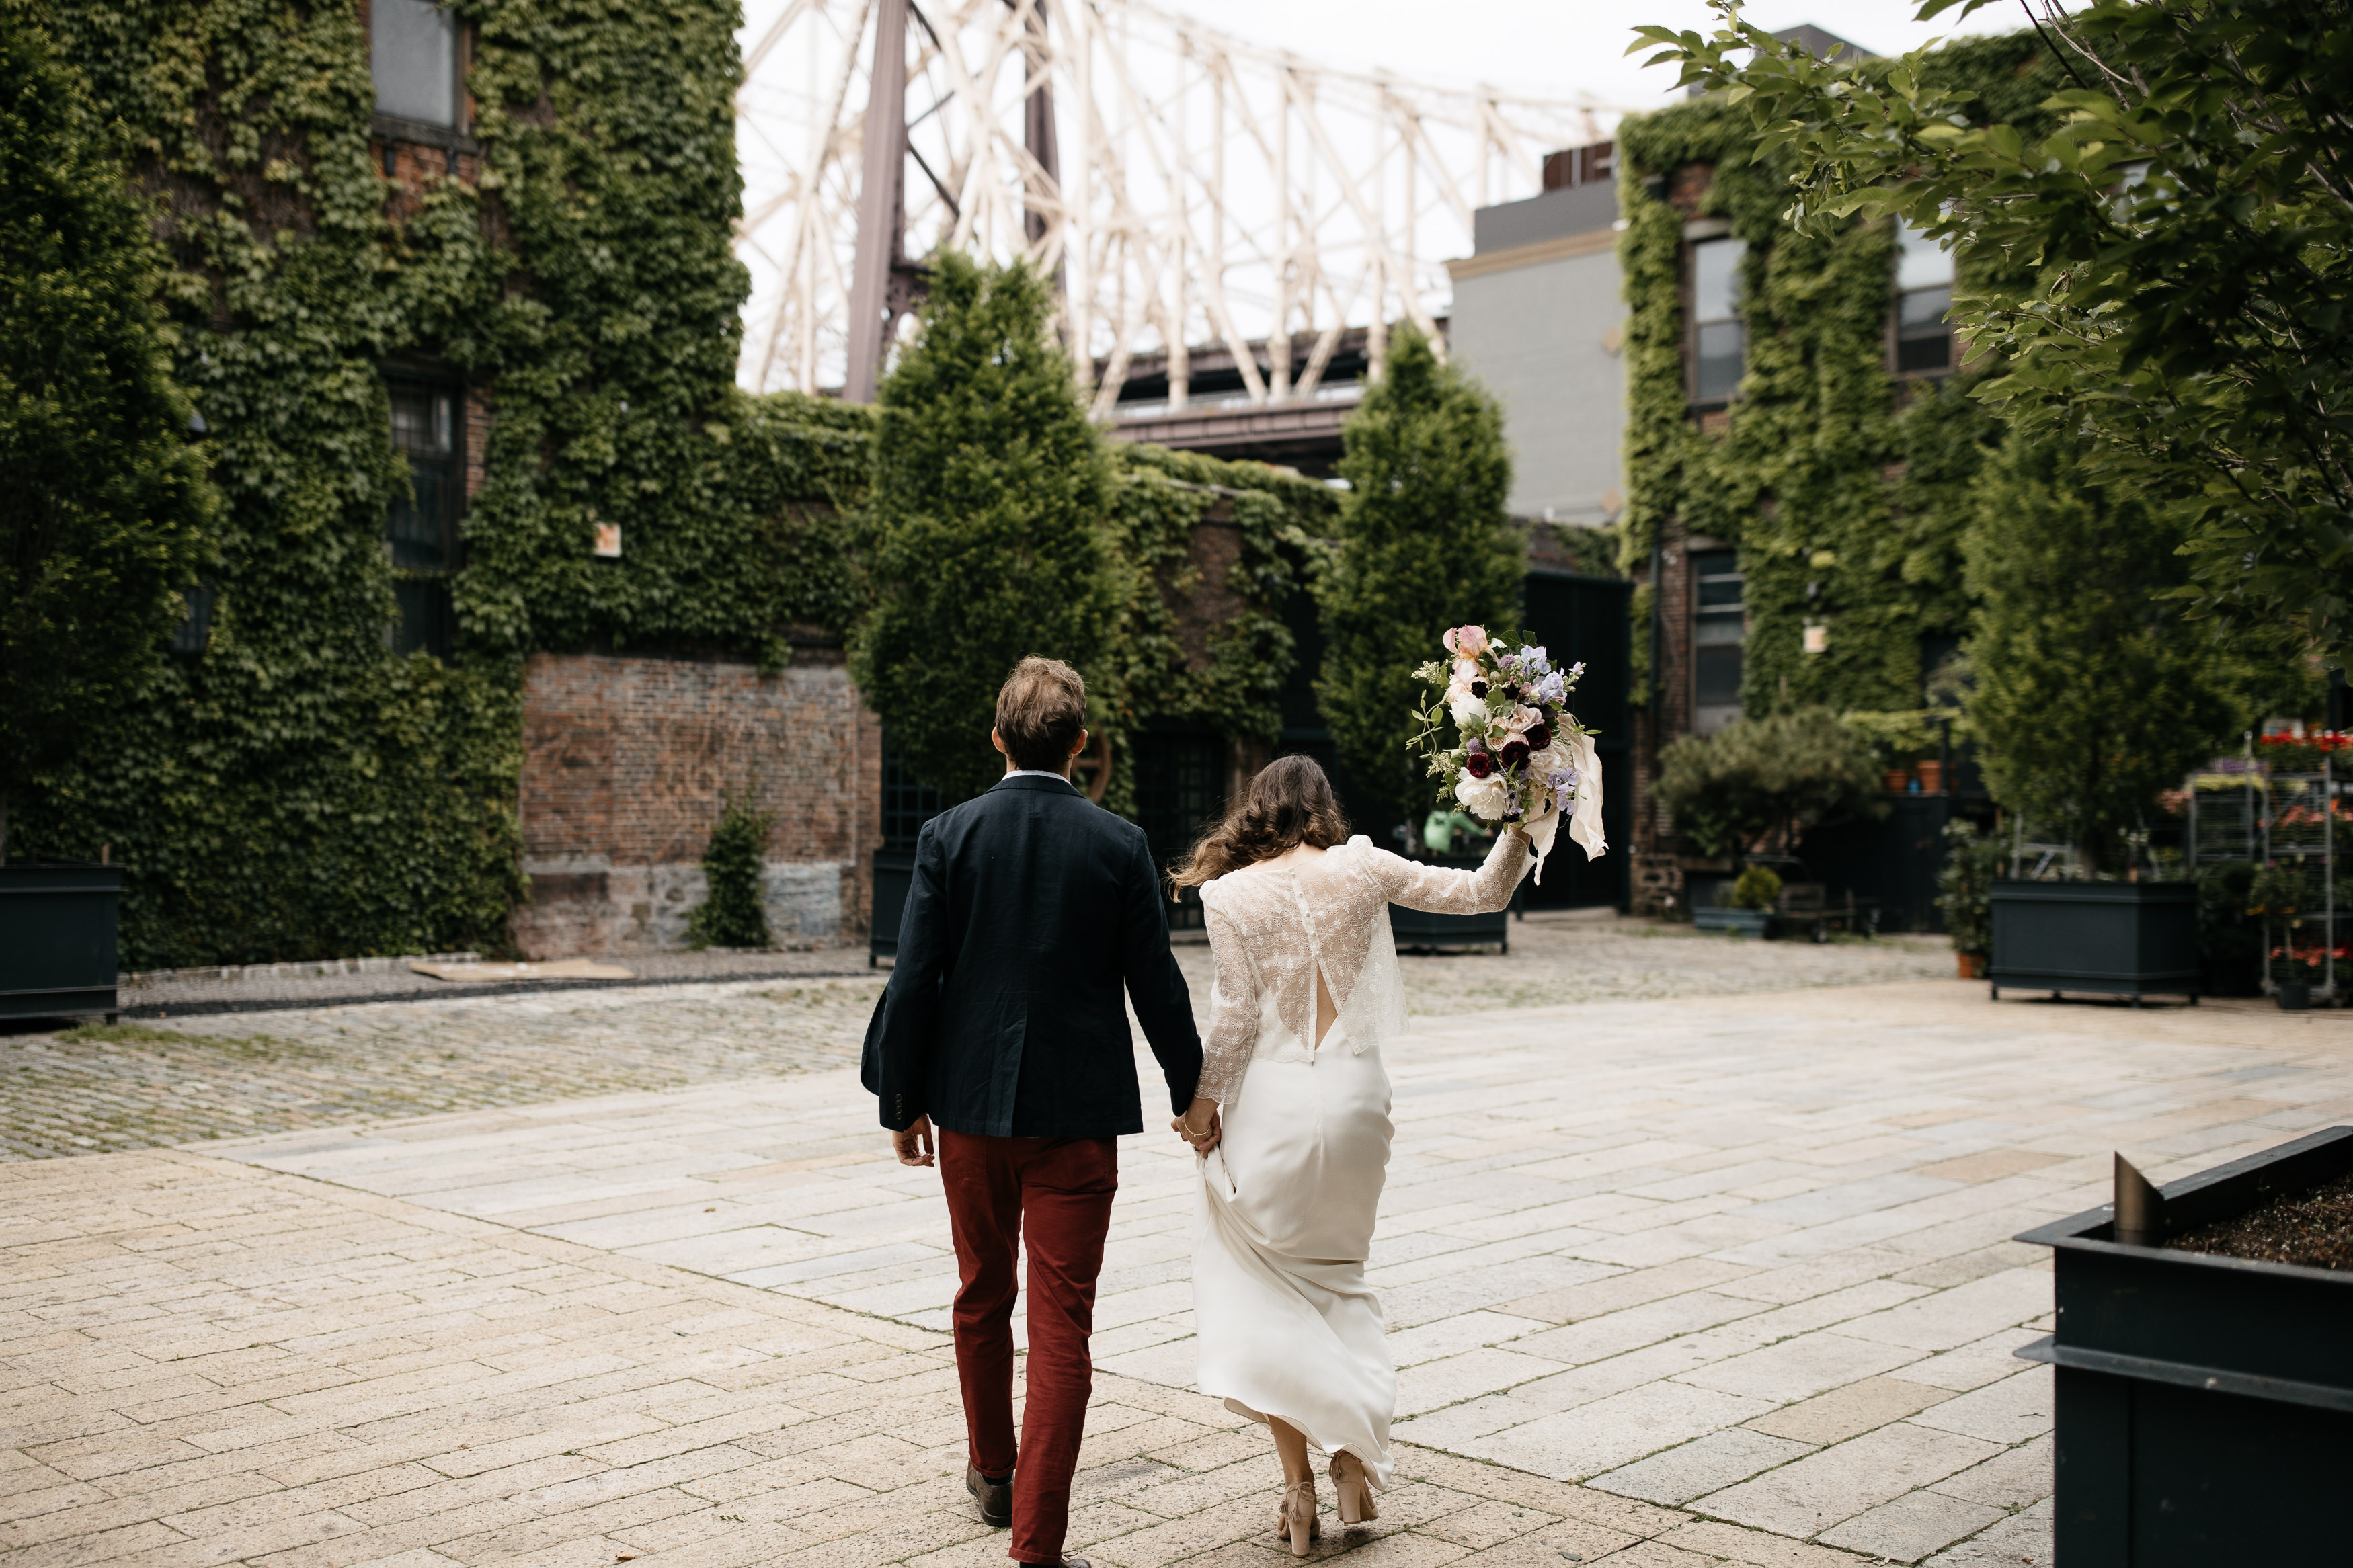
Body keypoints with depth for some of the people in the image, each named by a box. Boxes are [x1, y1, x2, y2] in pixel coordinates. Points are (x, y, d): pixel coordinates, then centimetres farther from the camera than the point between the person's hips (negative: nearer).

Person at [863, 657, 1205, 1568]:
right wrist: (1190, 1089, 12)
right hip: (1078, 1112, -2)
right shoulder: (1119, 845, -6)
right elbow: (1154, 982, -2)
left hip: (972, 1105, 2)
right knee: (1063, 1322, 2)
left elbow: (914, 980, -6)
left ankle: (994, 1472, 40)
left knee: (983, 1295, 21)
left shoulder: (949, 836, -5)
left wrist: (902, 1100, 5)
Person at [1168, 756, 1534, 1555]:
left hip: (1270, 1101, -2)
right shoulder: (1361, 870, 0)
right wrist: (1519, 825, 10)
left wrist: (1201, 1103, 2)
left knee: (1264, 1291, 12)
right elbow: (1482, 894, 3)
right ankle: (1354, 1450, 11)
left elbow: (1236, 1016, -7)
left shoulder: (1231, 894, -6)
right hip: (1354, 1099, 3)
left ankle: (1298, 1483, 7)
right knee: (1339, 1275, 22)